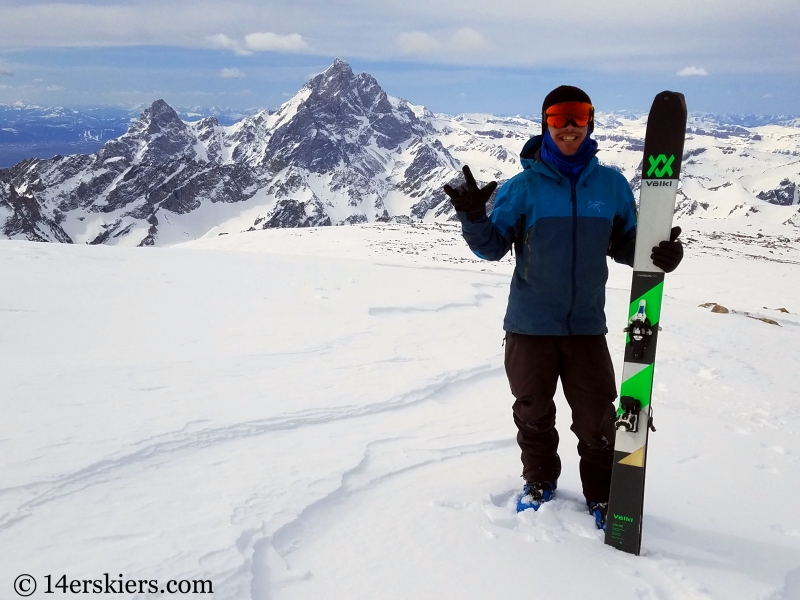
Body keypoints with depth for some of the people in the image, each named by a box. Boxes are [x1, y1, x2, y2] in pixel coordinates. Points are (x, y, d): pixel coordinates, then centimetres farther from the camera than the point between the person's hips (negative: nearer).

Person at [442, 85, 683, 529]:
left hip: (586, 326, 1)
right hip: (530, 326, -1)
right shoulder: (523, 186, -4)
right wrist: (473, 217, -24)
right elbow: (493, 246, -4)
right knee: (533, 412, 15)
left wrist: (661, 253, -11)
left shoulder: (611, 185, 2)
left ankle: (602, 495, 27)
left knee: (597, 418, 5)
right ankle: (539, 481, 38)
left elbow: (626, 244, 9)